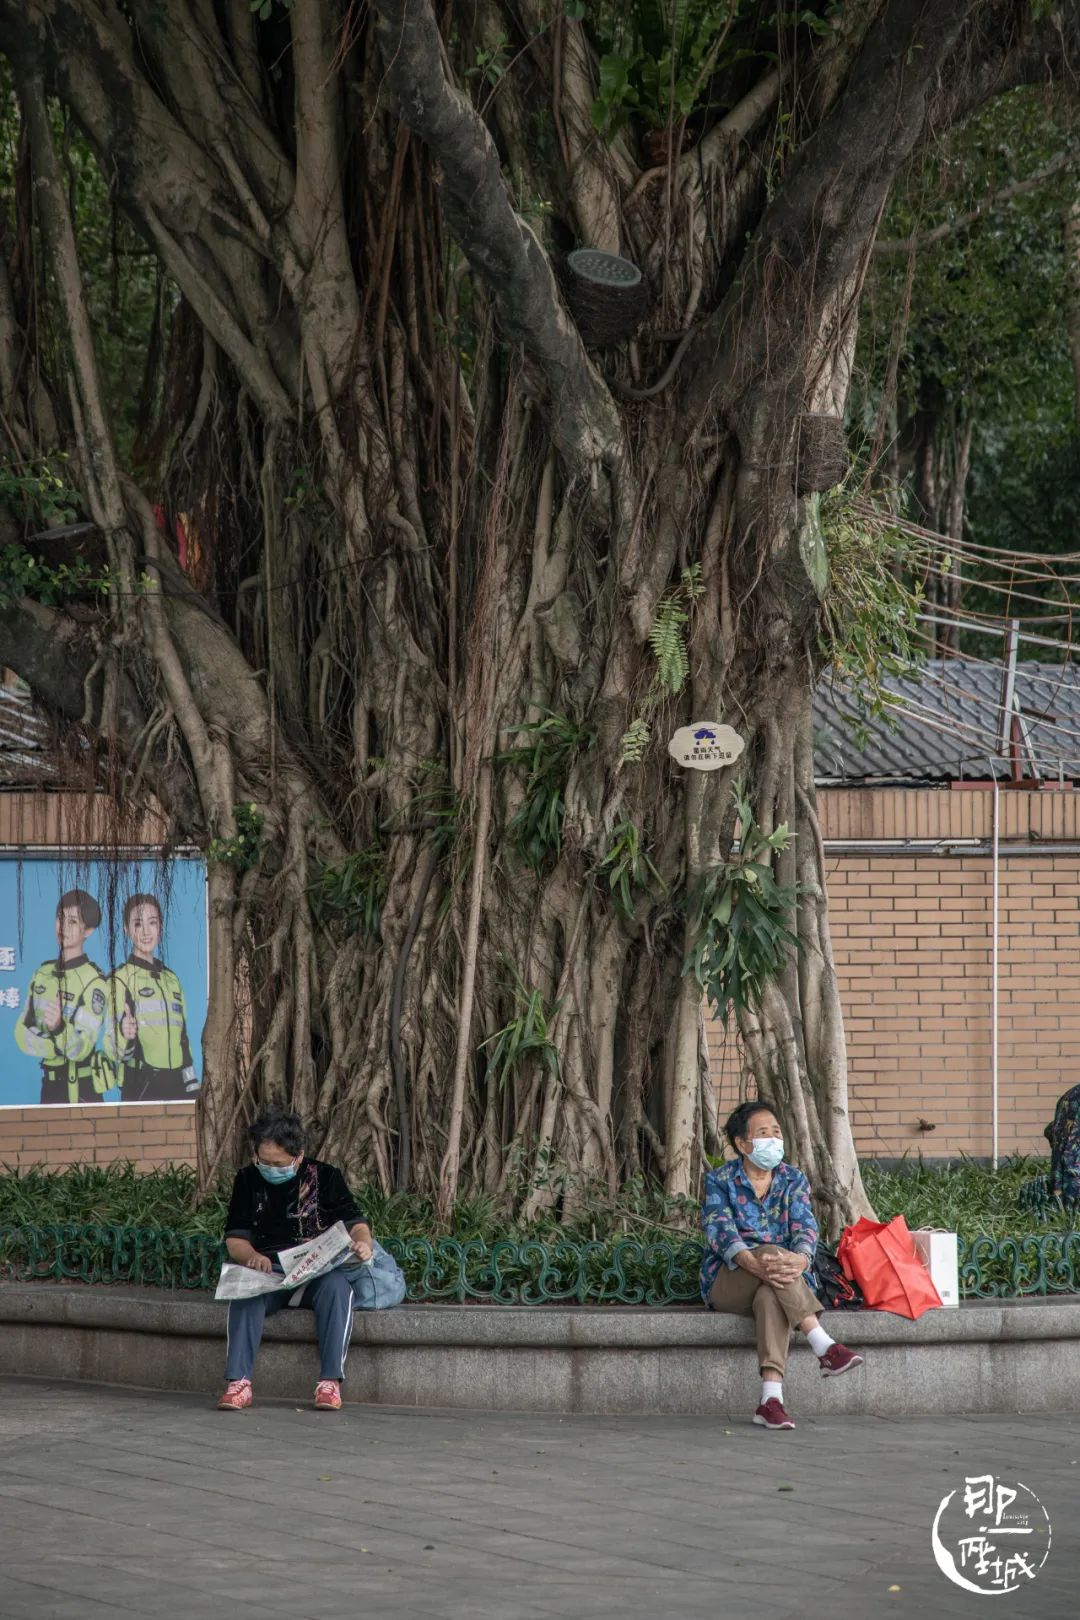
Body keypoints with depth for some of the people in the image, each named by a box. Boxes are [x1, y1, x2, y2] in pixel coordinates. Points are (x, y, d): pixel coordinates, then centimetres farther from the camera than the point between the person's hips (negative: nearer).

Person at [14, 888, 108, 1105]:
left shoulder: (93, 982, -13)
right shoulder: (43, 974, 7)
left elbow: (81, 1049, -22)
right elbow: (22, 1033, 3)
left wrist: (60, 1028, -41)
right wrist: (53, 1046, -14)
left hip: (80, 1090, -6)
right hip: (49, 1086, 6)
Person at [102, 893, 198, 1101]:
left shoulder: (171, 980, 16)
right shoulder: (120, 979, -4)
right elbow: (113, 1051, -12)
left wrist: (192, 1088, 15)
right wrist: (123, 1036, -33)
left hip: (176, 1085, 6)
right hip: (140, 1089, -6)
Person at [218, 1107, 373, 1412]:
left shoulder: (325, 1177, 4)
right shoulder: (248, 1180, 9)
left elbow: (355, 1223, -2)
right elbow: (234, 1240, 7)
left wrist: (363, 1243, -27)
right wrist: (252, 1257, -17)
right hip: (268, 1270, 1)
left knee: (337, 1286, -36)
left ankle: (330, 1381, -39)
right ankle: (238, 1381, -40)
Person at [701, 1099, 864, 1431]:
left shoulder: (793, 1180, 10)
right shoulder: (719, 1181, 1)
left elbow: (805, 1227, -7)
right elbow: (721, 1231, -16)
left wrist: (801, 1259, -33)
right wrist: (755, 1264, -37)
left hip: (775, 1282, 2)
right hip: (726, 1284, -2)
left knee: (771, 1298, -38)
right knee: (772, 1252, -35)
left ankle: (771, 1400, -51)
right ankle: (824, 1347, -44)